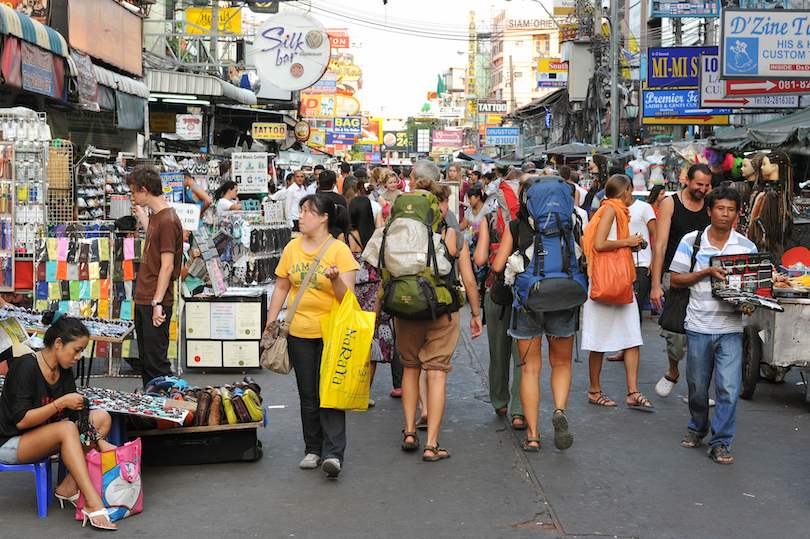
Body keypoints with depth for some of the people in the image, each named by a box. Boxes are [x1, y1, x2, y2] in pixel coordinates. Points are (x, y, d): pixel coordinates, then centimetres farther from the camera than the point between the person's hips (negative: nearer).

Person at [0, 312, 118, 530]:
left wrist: (97, 440, -10)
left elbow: (74, 418, 4)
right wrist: (61, 403, -26)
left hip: (45, 437, 9)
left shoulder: (64, 371, 3)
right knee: (66, 429, -34)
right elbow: (21, 420, -25)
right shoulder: (25, 367, -20)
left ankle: (68, 487, -13)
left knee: (102, 417, -5)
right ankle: (93, 504, -37)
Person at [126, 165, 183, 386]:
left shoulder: (168, 220, -15)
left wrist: (157, 303, -20)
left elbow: (167, 266, -18)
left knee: (156, 361, -7)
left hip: (156, 303, -10)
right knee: (146, 359, 14)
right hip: (143, 301, 10)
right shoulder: (155, 216, 14)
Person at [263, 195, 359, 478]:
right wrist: (270, 324, 13)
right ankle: (313, 450, 19)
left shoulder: (339, 250, -6)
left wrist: (335, 279, -29)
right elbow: (281, 287, 16)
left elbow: (347, 296, -10)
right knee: (308, 396, 10)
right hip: (299, 332, 5)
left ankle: (333, 453, -9)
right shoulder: (292, 249, 9)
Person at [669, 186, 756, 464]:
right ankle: (697, 428, 37)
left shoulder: (747, 247, 4)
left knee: (728, 388, -8)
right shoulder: (691, 241, 1)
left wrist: (748, 303, -12)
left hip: (731, 329, 0)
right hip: (698, 326, 0)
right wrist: (706, 272, -14)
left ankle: (721, 442, 5)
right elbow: (675, 279, 0)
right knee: (697, 386, 12)